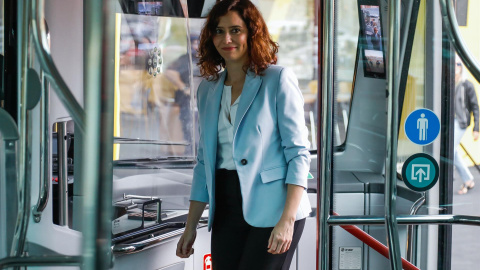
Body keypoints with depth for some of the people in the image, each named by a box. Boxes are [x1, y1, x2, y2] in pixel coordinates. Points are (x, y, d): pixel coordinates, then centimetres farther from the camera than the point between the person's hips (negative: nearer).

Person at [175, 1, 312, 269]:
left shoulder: (279, 80, -4)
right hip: (227, 211, 5)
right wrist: (191, 225, 13)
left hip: (273, 209, -5)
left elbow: (298, 153, -9)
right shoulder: (208, 90, 13)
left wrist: (287, 220, -18)